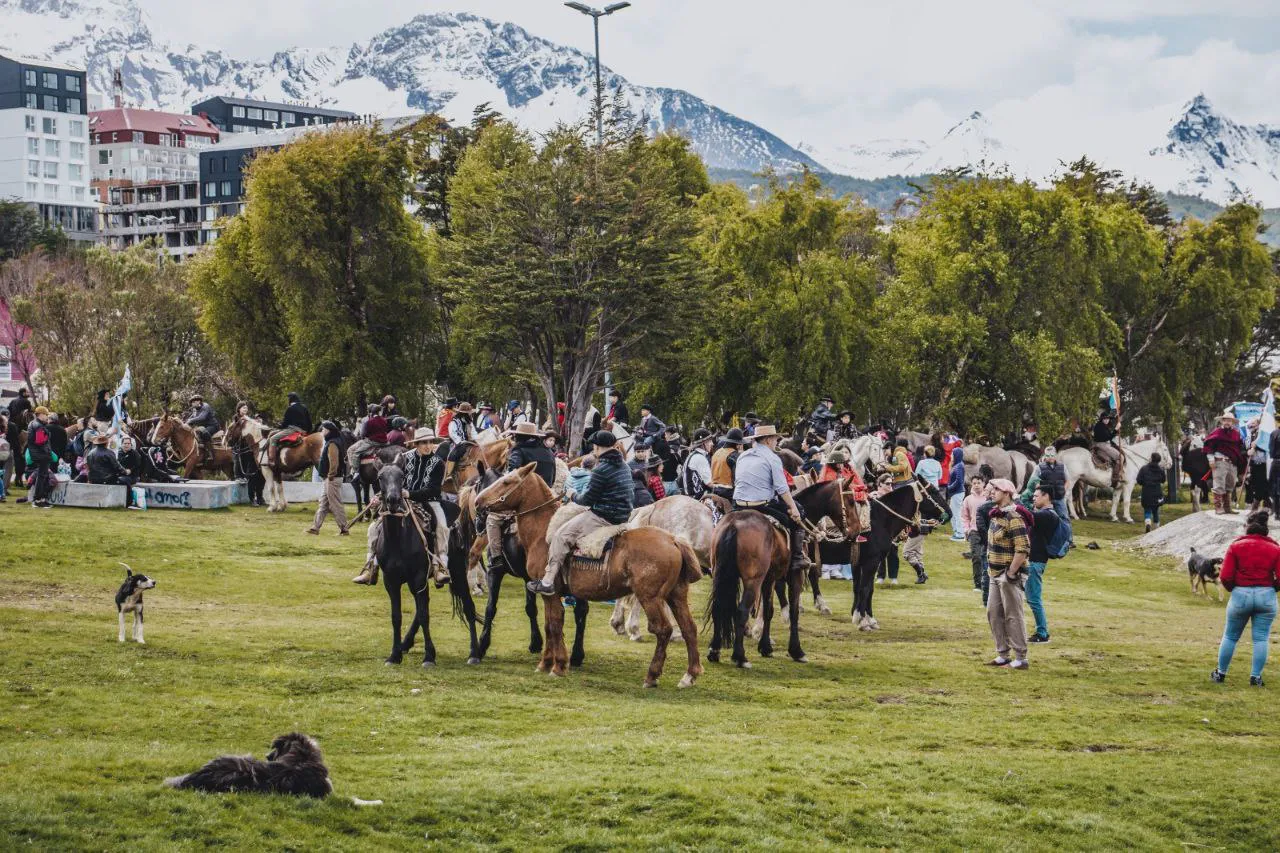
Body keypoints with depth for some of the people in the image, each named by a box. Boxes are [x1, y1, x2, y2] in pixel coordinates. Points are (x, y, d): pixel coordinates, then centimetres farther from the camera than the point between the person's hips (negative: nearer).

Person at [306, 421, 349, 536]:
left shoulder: (332, 444, -17)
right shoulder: (330, 442, 16)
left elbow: (334, 462, -24)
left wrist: (331, 476, -21)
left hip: (332, 479, -11)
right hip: (329, 479, 11)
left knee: (336, 504, -5)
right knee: (323, 503, 13)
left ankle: (343, 529, -1)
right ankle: (315, 528, 17)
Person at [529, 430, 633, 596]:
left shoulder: (601, 470, -18)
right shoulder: (624, 466, 11)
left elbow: (588, 499, -13)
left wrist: (574, 497, 7)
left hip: (603, 518, -10)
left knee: (561, 536, -4)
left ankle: (547, 581, -7)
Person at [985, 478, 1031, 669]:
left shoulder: (1013, 518, -18)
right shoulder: (996, 514, 11)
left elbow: (1023, 549, -23)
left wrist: (1011, 573, -19)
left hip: (1010, 576, -10)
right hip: (996, 574, 10)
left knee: (1013, 616, -4)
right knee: (994, 613, 12)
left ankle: (1021, 658, 3)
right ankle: (1003, 655, 21)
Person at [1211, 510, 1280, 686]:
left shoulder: (1236, 546, -2)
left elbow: (1225, 577, -7)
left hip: (1240, 594, 0)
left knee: (1230, 636, 13)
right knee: (1261, 638, 7)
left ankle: (1221, 673, 20)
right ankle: (1256, 677, 7)